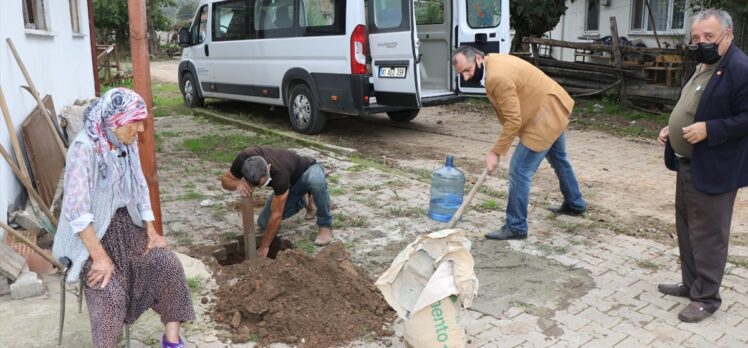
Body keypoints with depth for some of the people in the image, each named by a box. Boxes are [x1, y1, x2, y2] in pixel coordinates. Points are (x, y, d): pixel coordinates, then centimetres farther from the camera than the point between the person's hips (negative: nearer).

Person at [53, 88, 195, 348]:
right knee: (111, 292, -26)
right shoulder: (84, 147, -24)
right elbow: (76, 209, -28)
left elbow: (140, 188, 8)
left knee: (168, 264, -13)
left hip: (125, 223, 6)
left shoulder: (127, 143, -1)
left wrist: (151, 231, -1)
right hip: (90, 233, -6)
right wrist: (100, 257, -29)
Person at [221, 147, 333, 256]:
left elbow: (276, 214, -36)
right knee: (264, 223, -5)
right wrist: (238, 183, -38)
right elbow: (225, 181, -14)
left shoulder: (280, 173, -44)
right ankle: (301, 201, 19)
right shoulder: (244, 158, -31)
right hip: (291, 183, 6)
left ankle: (325, 226, -18)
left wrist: (264, 247, -28)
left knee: (315, 181, -44)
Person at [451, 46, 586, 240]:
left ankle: (516, 227, 0)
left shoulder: (497, 77, -29)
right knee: (559, 159, 28)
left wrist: (495, 152, -21)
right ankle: (575, 204, 49)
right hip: (554, 108, 11)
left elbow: (513, 121, -27)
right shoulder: (493, 62, 3)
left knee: (519, 170, -9)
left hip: (546, 115, -11)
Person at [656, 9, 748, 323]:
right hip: (688, 165, 10)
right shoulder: (703, 68, 13)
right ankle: (691, 284, 34)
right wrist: (671, 129, 9)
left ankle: (706, 298, 14)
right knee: (686, 229, 19)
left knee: (707, 235, 1)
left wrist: (708, 129, -27)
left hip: (713, 170, -10)